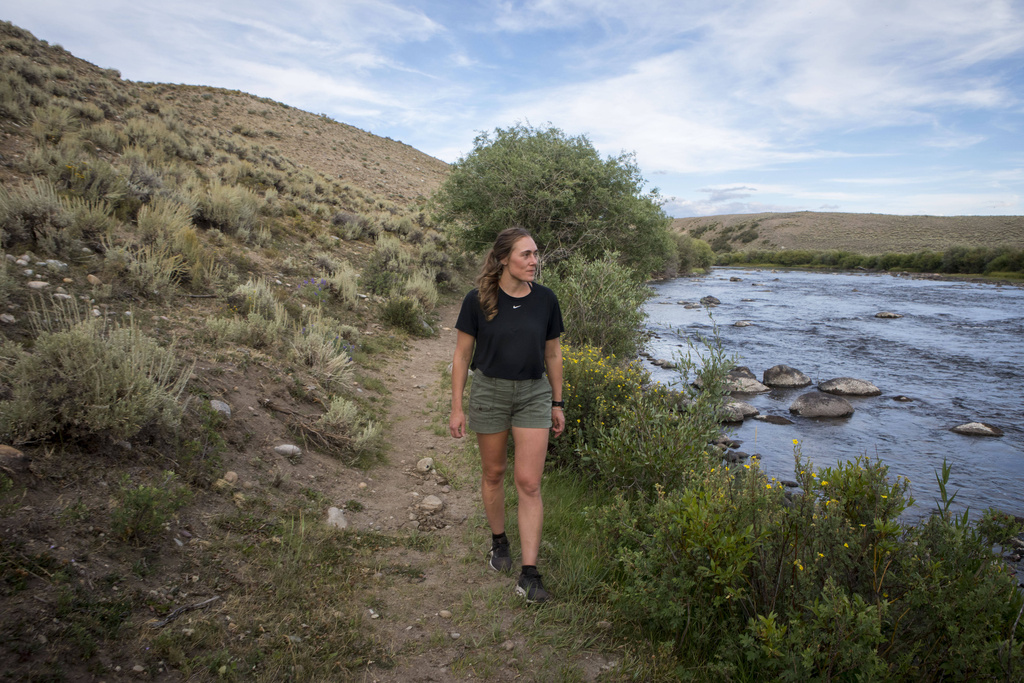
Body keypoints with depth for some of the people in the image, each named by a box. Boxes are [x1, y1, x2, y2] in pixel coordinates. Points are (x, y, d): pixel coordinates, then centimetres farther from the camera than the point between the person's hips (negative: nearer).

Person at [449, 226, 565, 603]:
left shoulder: (545, 299, -4)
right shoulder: (478, 300, -9)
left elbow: (553, 354, 6)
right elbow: (462, 355, -3)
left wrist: (557, 404, 9)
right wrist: (457, 408, -4)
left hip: (534, 393, 1)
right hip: (489, 391, -1)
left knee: (529, 483, -4)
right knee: (494, 473, 14)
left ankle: (529, 574, 2)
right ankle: (498, 540, 39)